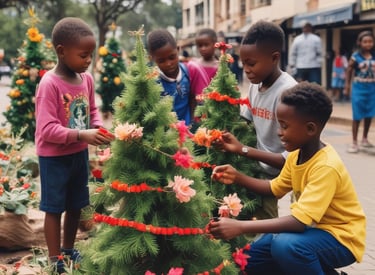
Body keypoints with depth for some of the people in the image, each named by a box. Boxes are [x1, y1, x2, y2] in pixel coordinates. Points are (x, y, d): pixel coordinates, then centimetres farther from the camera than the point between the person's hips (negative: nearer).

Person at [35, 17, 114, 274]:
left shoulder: (87, 78, -2)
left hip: (79, 153, 7)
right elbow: (47, 129, -25)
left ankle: (69, 249, 38)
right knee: (54, 208, 6)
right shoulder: (49, 84, -22)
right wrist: (82, 135, -32)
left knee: (76, 205, 18)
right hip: (54, 156, -6)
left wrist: (98, 127, -10)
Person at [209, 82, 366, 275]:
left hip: (340, 237, -8)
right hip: (314, 228, 8)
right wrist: (237, 177, -4)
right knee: (251, 258, 4)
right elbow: (275, 188, 11)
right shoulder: (296, 154, -4)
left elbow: (299, 221, -37)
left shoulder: (326, 167, -30)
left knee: (286, 245, -35)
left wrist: (241, 227, -40)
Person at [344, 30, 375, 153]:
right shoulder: (355, 56, -8)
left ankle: (365, 139, 29)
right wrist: (347, 87, -3)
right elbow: (349, 72, 0)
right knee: (357, 116, 0)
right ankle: (354, 143, 5)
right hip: (359, 89, -3)